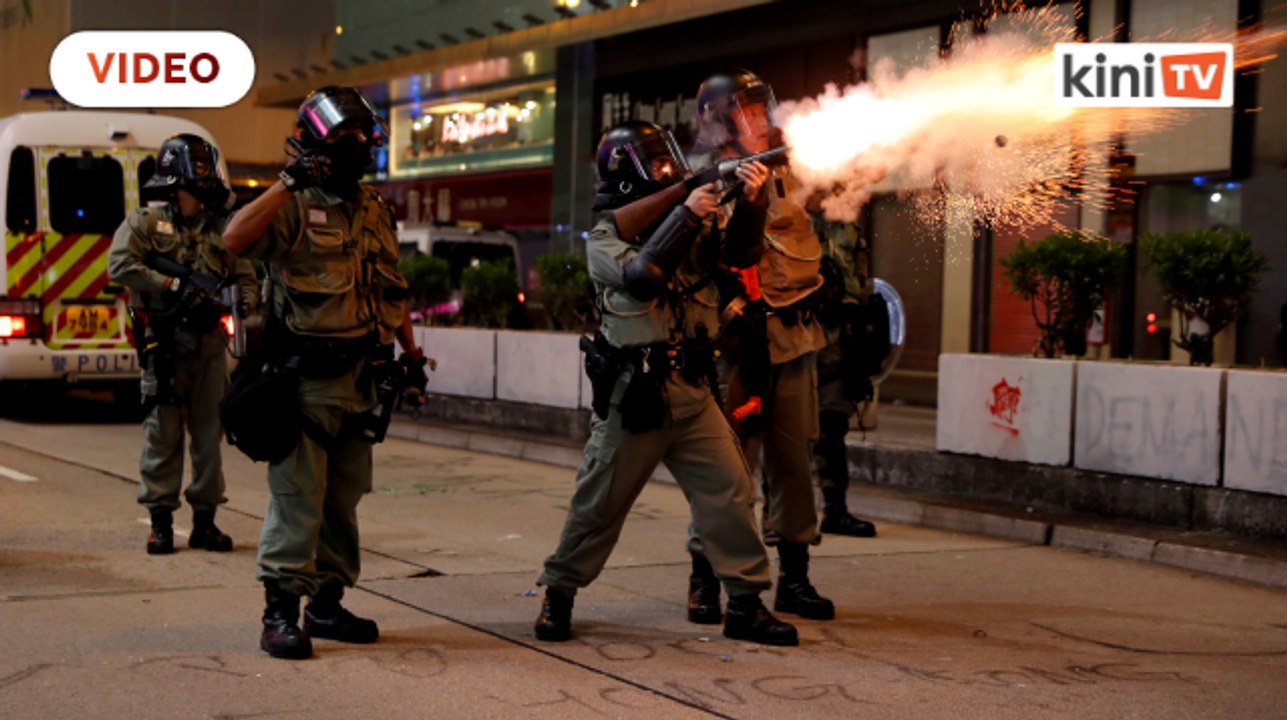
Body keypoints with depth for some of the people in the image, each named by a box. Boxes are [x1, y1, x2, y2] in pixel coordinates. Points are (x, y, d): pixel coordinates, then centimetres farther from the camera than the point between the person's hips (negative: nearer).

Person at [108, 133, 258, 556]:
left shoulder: (217, 230, 14)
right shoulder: (145, 224, 2)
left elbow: (243, 275, 16)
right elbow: (119, 265, -12)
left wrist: (245, 298, -8)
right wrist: (173, 286, -16)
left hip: (210, 343, 4)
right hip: (165, 343, -4)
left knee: (210, 433, 6)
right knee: (163, 434, -2)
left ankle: (205, 520, 15)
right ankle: (161, 522, 6)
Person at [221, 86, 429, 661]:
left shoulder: (375, 210, 15)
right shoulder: (293, 206, -7)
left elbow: (390, 289, 22)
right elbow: (235, 240, -26)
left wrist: (411, 353, 18)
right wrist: (290, 182, -23)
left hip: (361, 377, 7)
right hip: (306, 377, -7)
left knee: (345, 497, 13)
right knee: (297, 496, -6)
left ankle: (328, 602, 23)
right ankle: (280, 613, -1)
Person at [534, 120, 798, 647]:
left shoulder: (685, 225, 13)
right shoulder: (604, 238, -2)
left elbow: (739, 246, 0)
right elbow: (641, 276, -21)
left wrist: (750, 202, -18)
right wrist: (685, 216, -21)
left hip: (692, 392, 5)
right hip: (632, 396, -4)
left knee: (729, 493, -3)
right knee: (599, 504, 5)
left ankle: (746, 606, 3)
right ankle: (558, 595, 22)